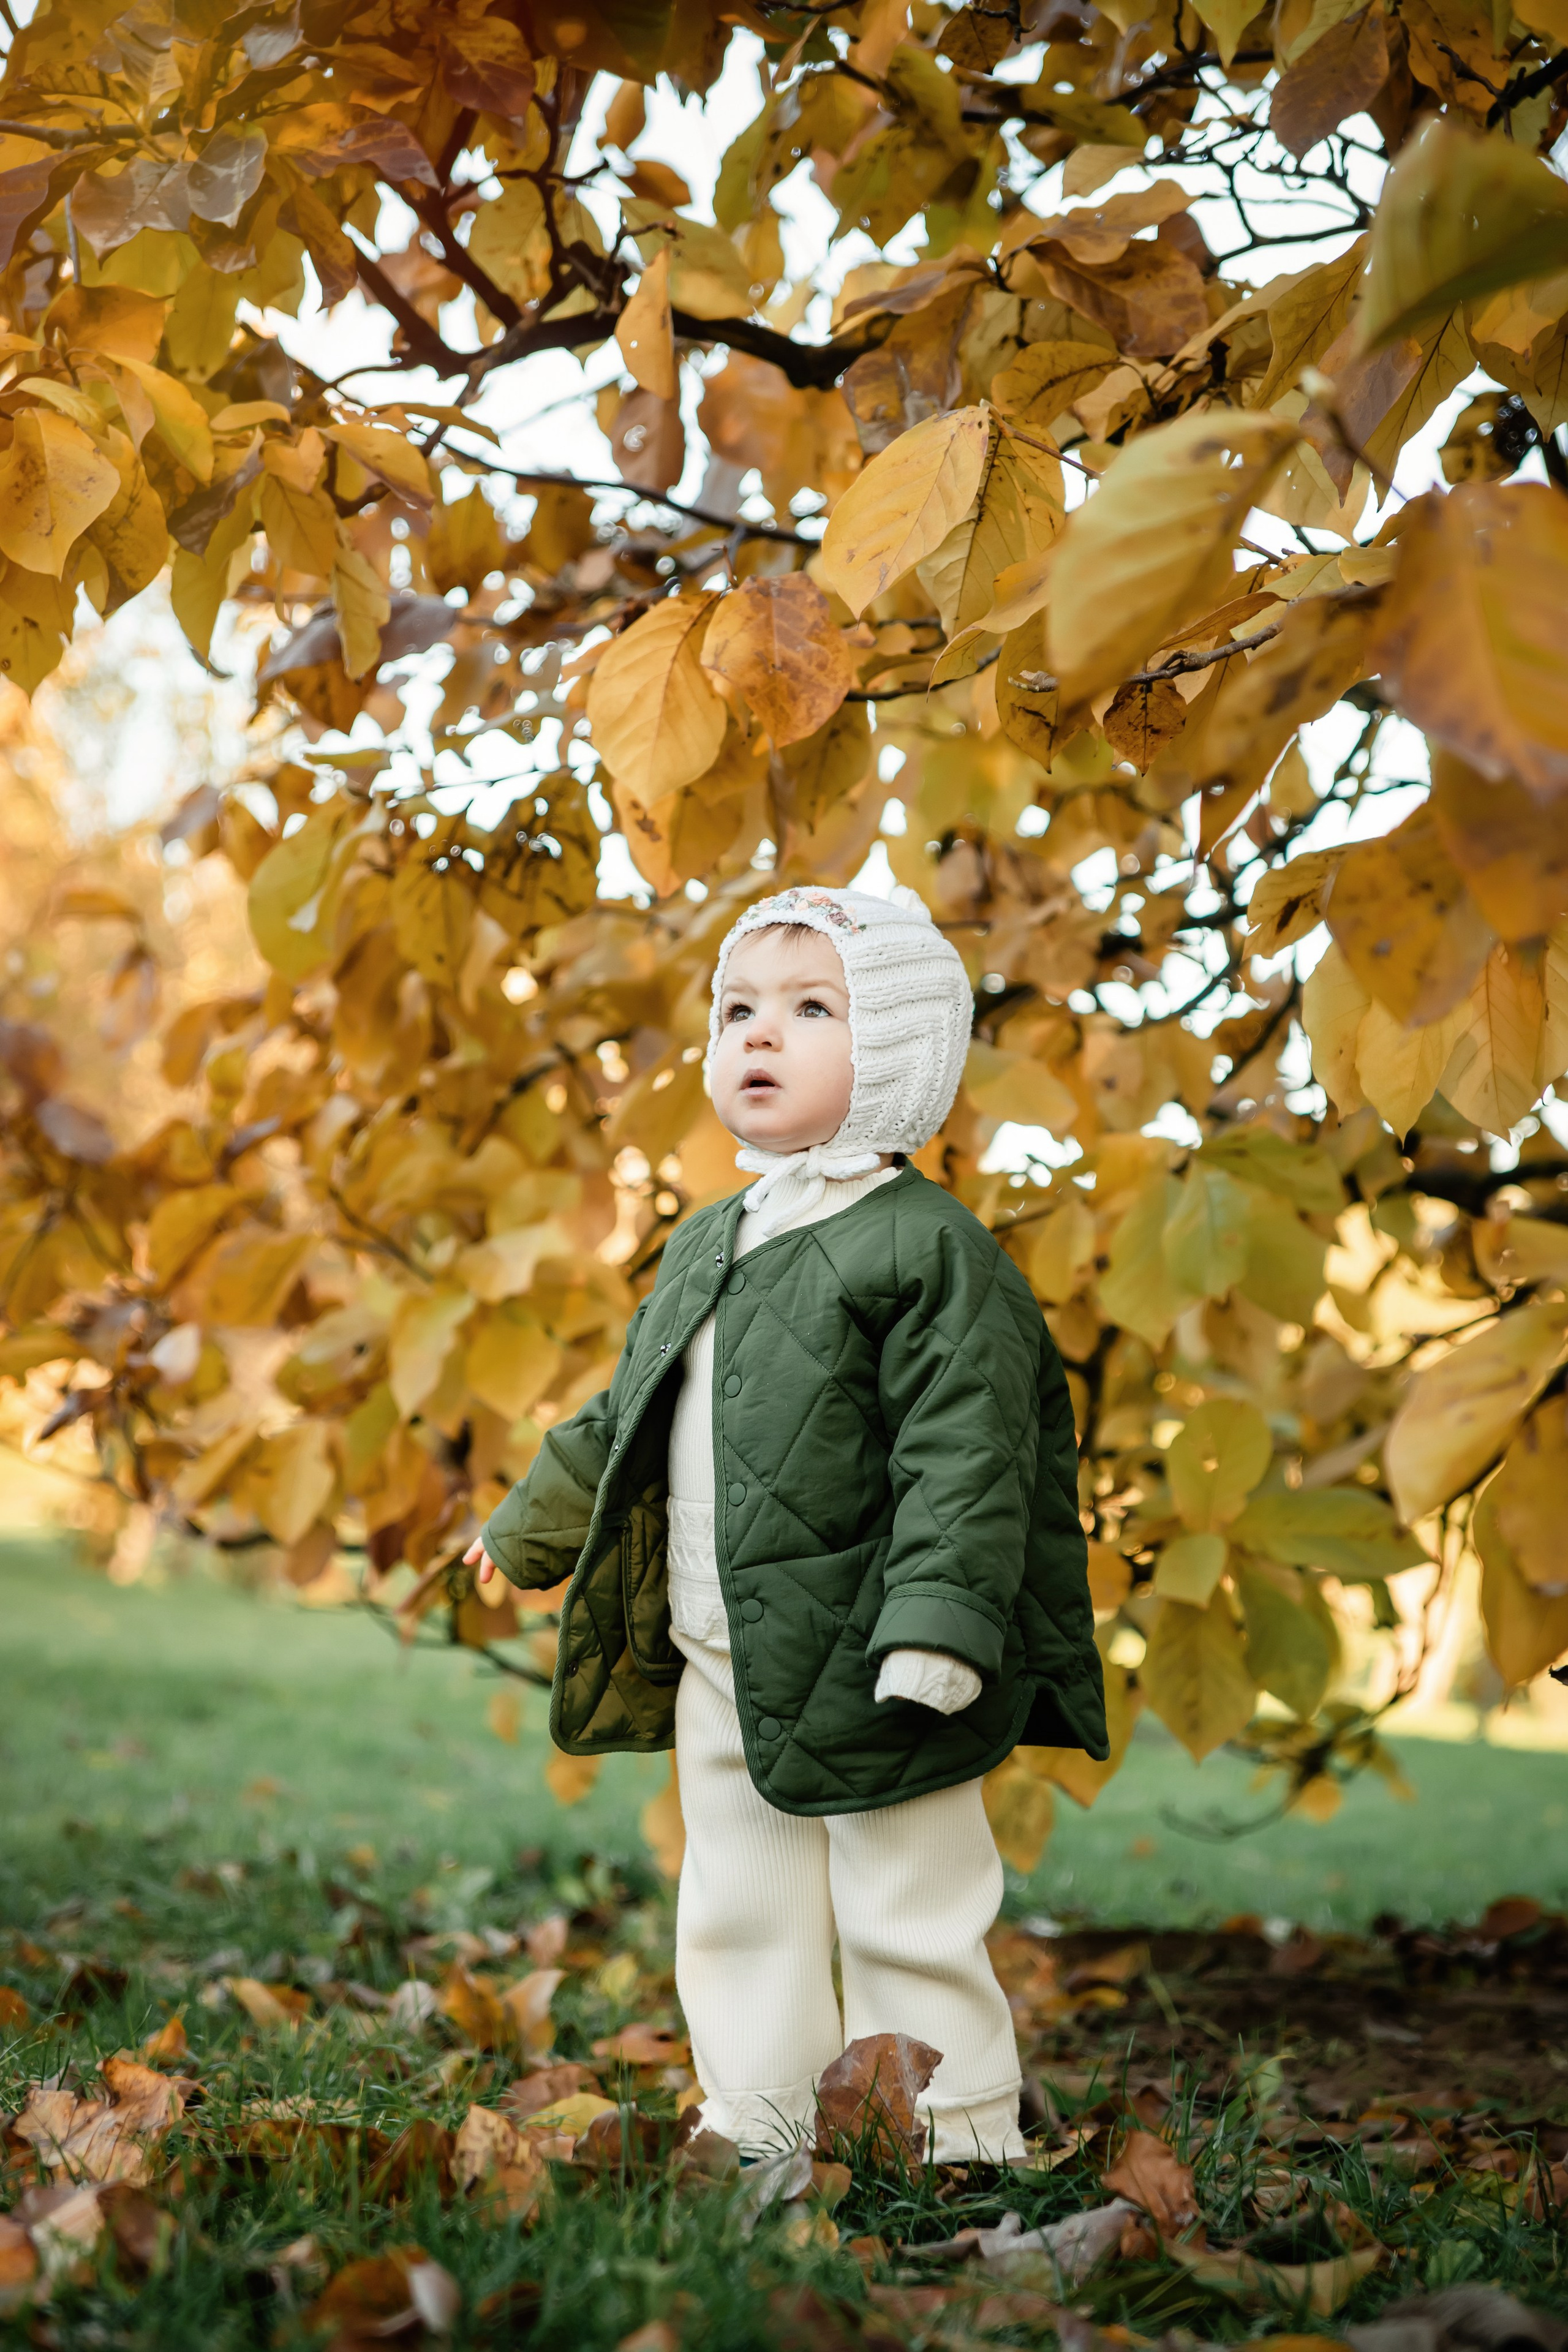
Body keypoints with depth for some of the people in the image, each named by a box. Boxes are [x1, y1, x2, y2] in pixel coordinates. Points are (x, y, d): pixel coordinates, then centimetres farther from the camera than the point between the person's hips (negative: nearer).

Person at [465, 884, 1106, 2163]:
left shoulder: (927, 1245, -12)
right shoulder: (705, 1247, 13)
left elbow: (962, 1453, -19)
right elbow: (628, 1416, 25)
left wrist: (935, 1626, -27)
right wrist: (531, 1529, 32)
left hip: (864, 1672, -8)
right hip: (721, 1670, 8)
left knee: (909, 1930, 2)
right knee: (737, 1919, 16)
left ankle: (956, 2143, 15)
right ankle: (755, 2136, 28)